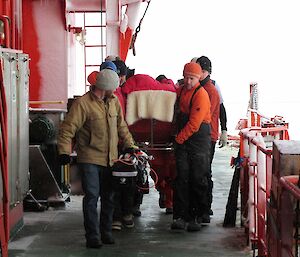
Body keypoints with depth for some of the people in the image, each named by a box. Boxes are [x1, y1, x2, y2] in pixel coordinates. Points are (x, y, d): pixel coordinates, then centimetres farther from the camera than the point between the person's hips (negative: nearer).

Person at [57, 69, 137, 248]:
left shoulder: (114, 101, 8)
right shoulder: (83, 103, -12)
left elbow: (121, 126, 20)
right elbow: (68, 129, -13)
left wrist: (130, 145, 18)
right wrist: (65, 151, -21)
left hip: (110, 159, 6)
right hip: (90, 159, -6)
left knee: (109, 197, 12)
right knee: (92, 196, -8)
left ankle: (106, 232, 24)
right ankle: (93, 236, -1)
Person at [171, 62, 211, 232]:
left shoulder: (201, 94, -12)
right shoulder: (181, 91, 11)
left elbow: (194, 123, -16)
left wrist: (179, 138, -9)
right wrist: (178, 138, 17)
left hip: (199, 140, -6)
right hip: (182, 140, 6)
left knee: (198, 180, -2)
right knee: (181, 178, 1)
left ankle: (196, 217, 4)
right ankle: (180, 216, 1)